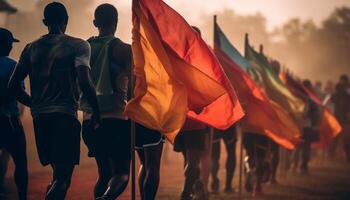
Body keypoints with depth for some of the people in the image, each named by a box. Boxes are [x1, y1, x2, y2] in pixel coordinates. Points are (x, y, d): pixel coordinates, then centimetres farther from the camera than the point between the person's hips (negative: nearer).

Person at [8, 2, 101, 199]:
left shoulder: (31, 48, 12)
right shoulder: (78, 46, -2)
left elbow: (13, 84, 10)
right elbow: (84, 81, -15)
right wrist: (96, 113, -6)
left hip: (39, 116, 5)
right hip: (65, 116, -5)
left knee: (59, 172, 21)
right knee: (62, 177, -8)